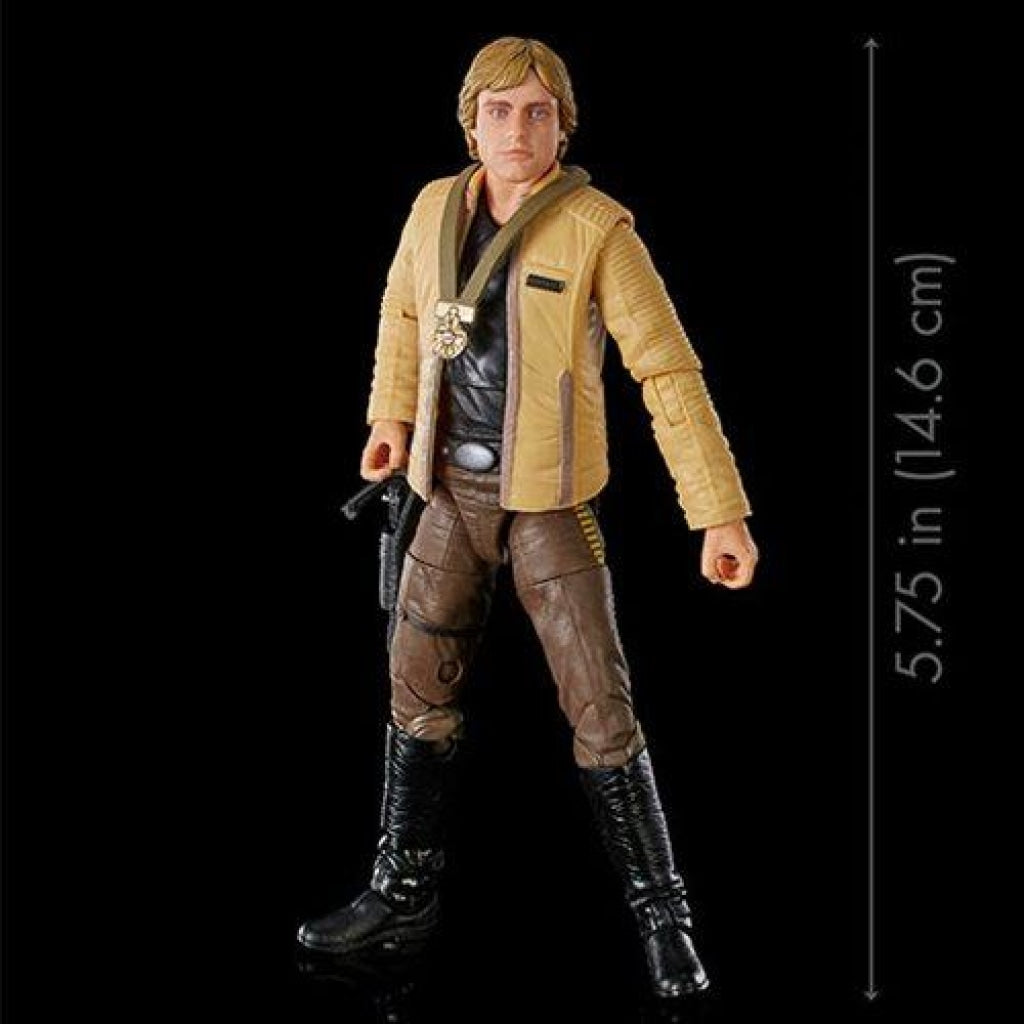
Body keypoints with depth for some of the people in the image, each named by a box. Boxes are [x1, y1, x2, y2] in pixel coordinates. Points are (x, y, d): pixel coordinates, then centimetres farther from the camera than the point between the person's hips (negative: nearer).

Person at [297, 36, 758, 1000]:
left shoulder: (597, 230, -14)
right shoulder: (437, 208, 1)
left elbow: (668, 369, -16)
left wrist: (720, 512, -19)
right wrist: (392, 415, 10)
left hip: (549, 501, -5)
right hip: (452, 490, 5)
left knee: (600, 711, -2)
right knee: (419, 691, 12)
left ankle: (662, 916, 12)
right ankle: (404, 891, 29)